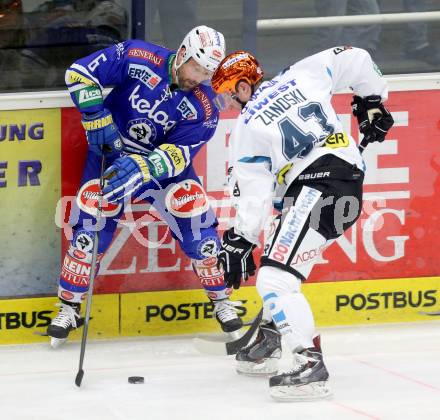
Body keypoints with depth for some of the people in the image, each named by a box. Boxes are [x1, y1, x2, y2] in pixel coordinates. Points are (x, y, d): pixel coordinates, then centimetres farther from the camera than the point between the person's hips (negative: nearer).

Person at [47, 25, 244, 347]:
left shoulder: (203, 108, -18)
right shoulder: (137, 58, -21)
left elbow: (177, 154, -24)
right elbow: (80, 73, -17)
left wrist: (141, 168, -40)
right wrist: (98, 119, -21)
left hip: (165, 156, 1)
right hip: (111, 149, -1)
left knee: (195, 220, -10)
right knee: (92, 222, -12)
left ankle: (221, 299, 9)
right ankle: (70, 305, 2)